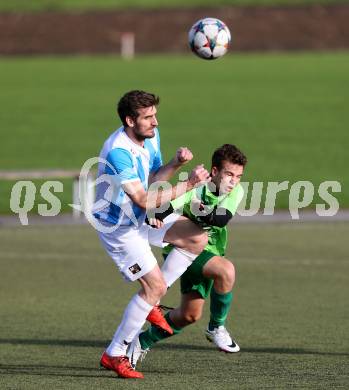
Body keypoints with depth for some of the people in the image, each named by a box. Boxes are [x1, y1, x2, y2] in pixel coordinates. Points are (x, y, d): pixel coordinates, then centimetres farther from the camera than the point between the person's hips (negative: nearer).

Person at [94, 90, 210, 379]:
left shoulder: (151, 137, -2)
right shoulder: (118, 152, -31)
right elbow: (144, 200, -33)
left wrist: (176, 164, -11)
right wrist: (188, 185, -31)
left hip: (142, 219, 9)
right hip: (118, 226, -9)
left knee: (198, 238, 2)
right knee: (156, 286, -13)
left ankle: (149, 302, 10)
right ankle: (114, 355, -4)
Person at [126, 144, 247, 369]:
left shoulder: (236, 192, -9)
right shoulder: (195, 188, -21)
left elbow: (223, 218, -28)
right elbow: (166, 208, -29)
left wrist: (207, 216, -49)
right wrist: (156, 216, -52)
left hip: (208, 253, 6)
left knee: (190, 315, 10)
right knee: (226, 270, -31)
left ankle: (144, 342, 31)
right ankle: (216, 328, -13)